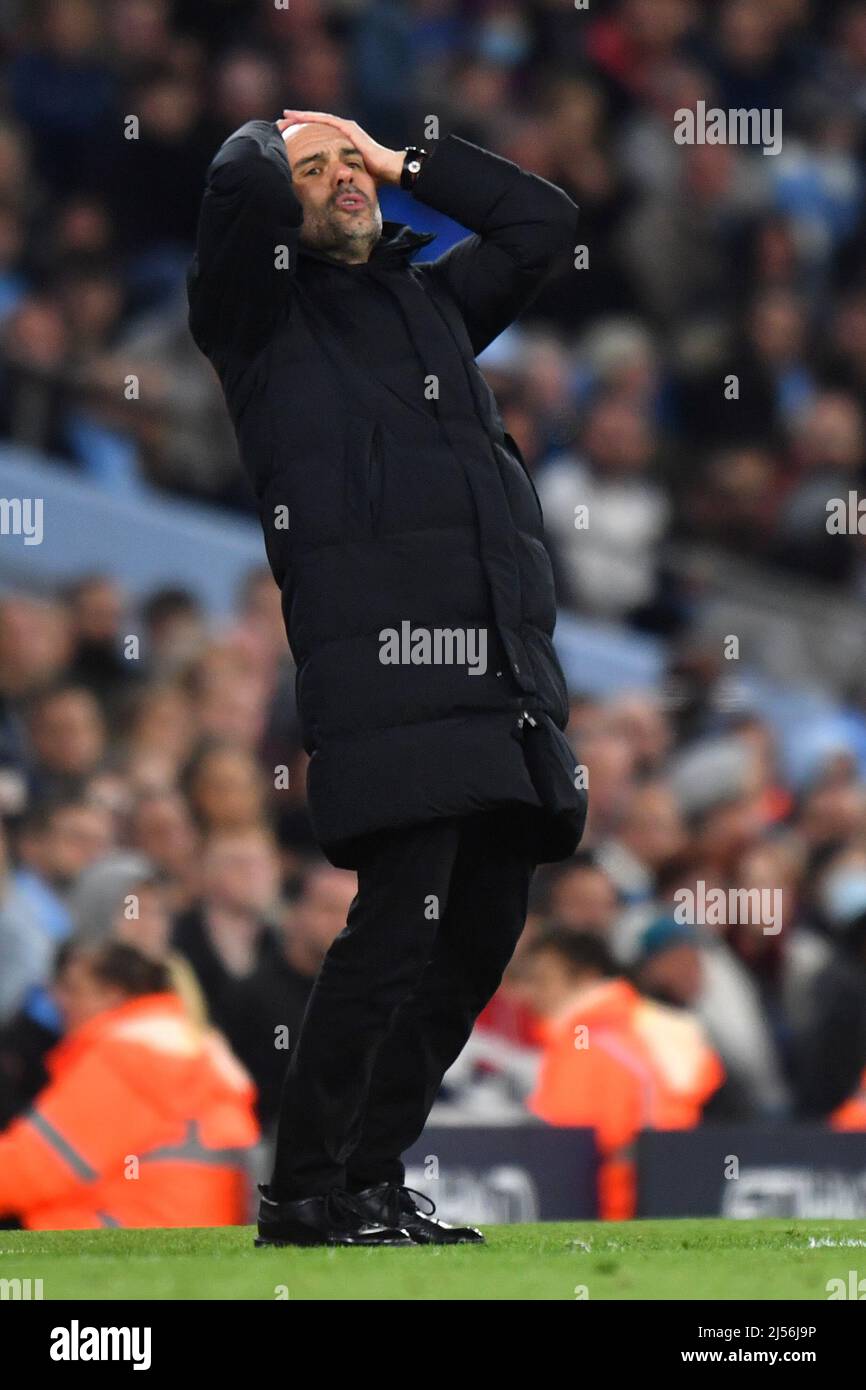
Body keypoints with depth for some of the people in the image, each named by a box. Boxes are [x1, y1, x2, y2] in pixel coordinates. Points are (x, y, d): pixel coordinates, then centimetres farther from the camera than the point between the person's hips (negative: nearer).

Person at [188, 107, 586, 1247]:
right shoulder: (263, 309, 9)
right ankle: (304, 1192, -9)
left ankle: (370, 1180, 13)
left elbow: (543, 220, 33)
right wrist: (273, 136, 15)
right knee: (400, 926, -16)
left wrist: (406, 163, 28)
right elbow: (242, 181, -8)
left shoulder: (433, 301, 27)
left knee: (480, 933, 5)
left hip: (506, 672, 7)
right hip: (382, 667, -7)